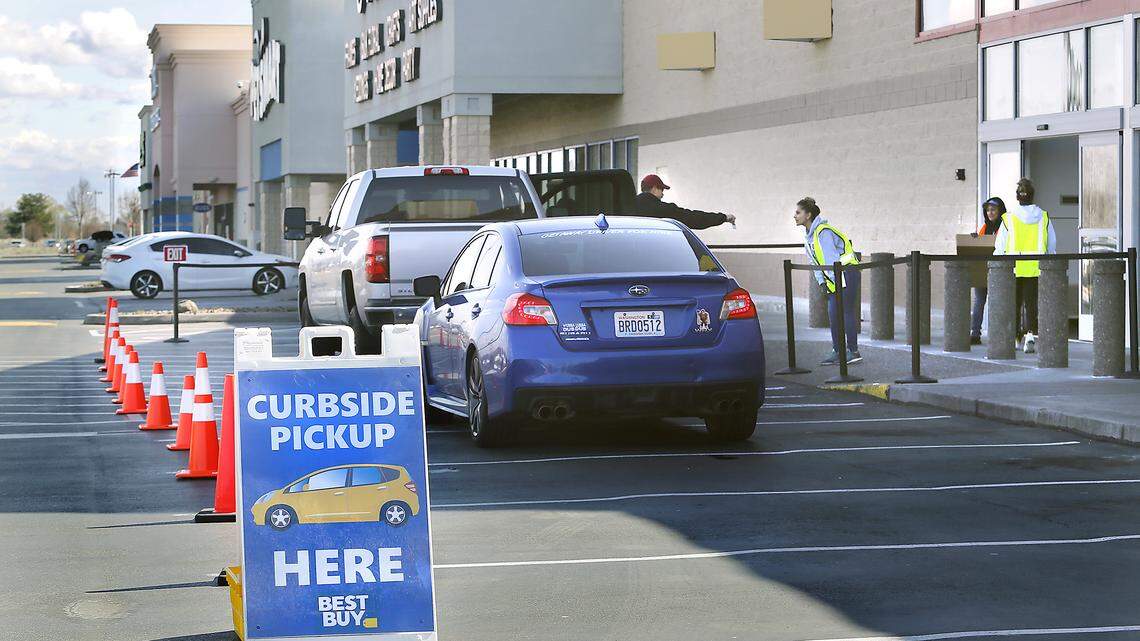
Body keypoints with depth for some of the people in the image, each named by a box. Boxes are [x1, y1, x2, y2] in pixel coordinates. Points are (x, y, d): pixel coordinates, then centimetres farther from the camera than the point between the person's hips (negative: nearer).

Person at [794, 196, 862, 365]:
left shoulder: (823, 232, -19)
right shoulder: (808, 236, 12)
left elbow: (832, 260, -21)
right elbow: (815, 262, 16)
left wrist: (837, 281, -20)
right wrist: (821, 282, 6)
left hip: (847, 274, -10)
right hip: (834, 280, 10)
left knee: (847, 312, -7)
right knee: (833, 314, 7)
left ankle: (854, 351, -2)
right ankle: (837, 351, 12)